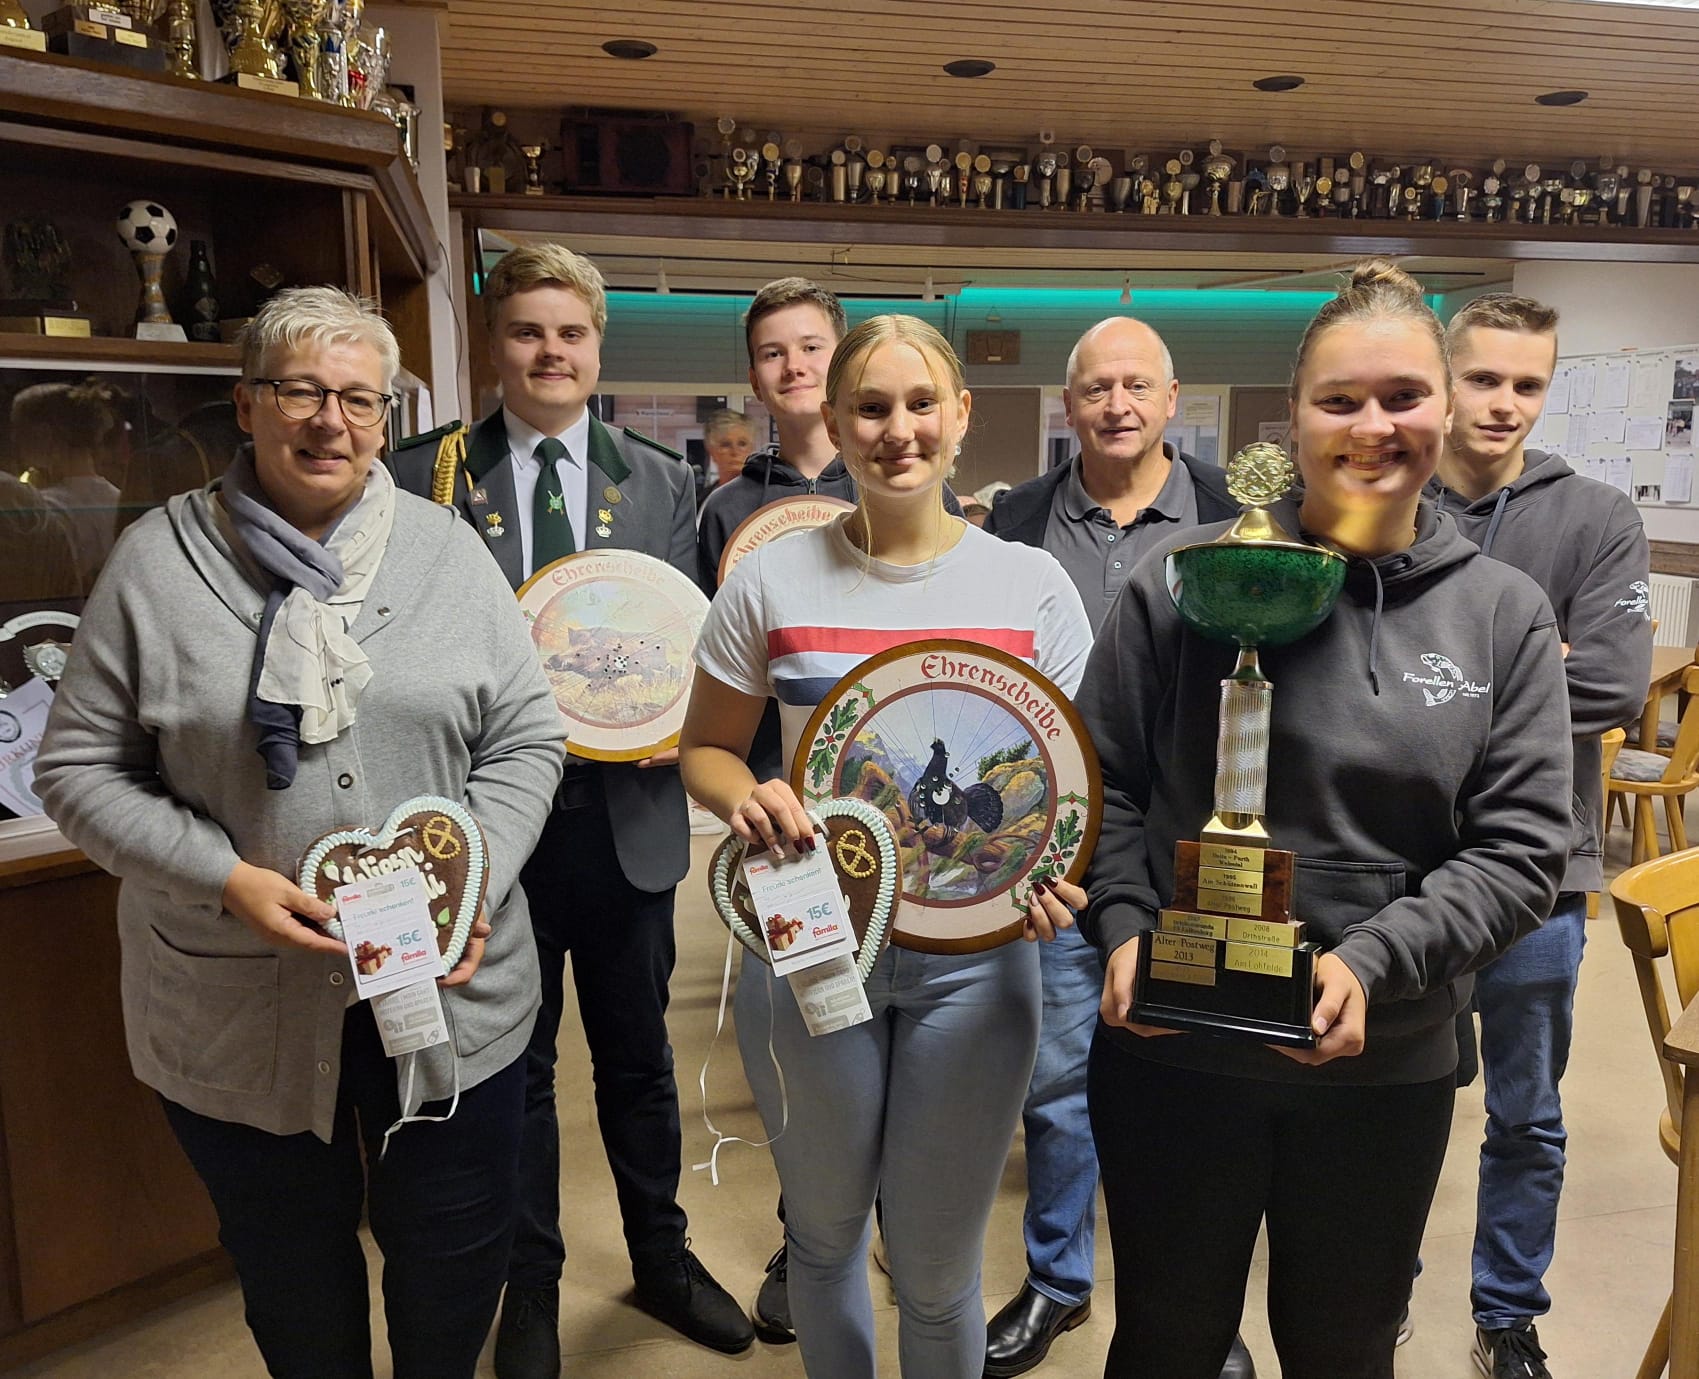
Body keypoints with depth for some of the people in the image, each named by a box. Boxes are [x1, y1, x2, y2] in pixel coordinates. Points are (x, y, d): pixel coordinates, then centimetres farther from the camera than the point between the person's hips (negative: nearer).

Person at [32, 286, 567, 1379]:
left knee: (458, 1257, 17)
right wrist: (227, 880, -16)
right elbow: (80, 768, -2)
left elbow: (528, 739, 1)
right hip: (238, 1009, 0)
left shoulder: (449, 551, 0)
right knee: (290, 1269, 21)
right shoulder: (159, 561, -3)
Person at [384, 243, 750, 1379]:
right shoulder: (424, 476, 0)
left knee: (638, 1056, 18)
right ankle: (532, 1287, 36)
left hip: (625, 810, 2)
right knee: (514, 1062, 15)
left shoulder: (663, 484, 5)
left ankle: (662, 1256, 40)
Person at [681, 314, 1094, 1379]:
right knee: (825, 1229, 23)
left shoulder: (1031, 584, -3)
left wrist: (1061, 872, -19)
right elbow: (707, 749, 6)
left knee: (940, 1270, 15)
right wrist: (747, 798, -17)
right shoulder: (771, 582, -3)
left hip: (973, 955, 0)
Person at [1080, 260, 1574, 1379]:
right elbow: (1103, 777, -1)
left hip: (1388, 1067, 2)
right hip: (1174, 1047, -1)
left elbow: (1522, 847, -4)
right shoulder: (1187, 577, -7)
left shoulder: (1506, 613, -2)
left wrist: (1374, 960, -17)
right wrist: (1123, 927, -14)